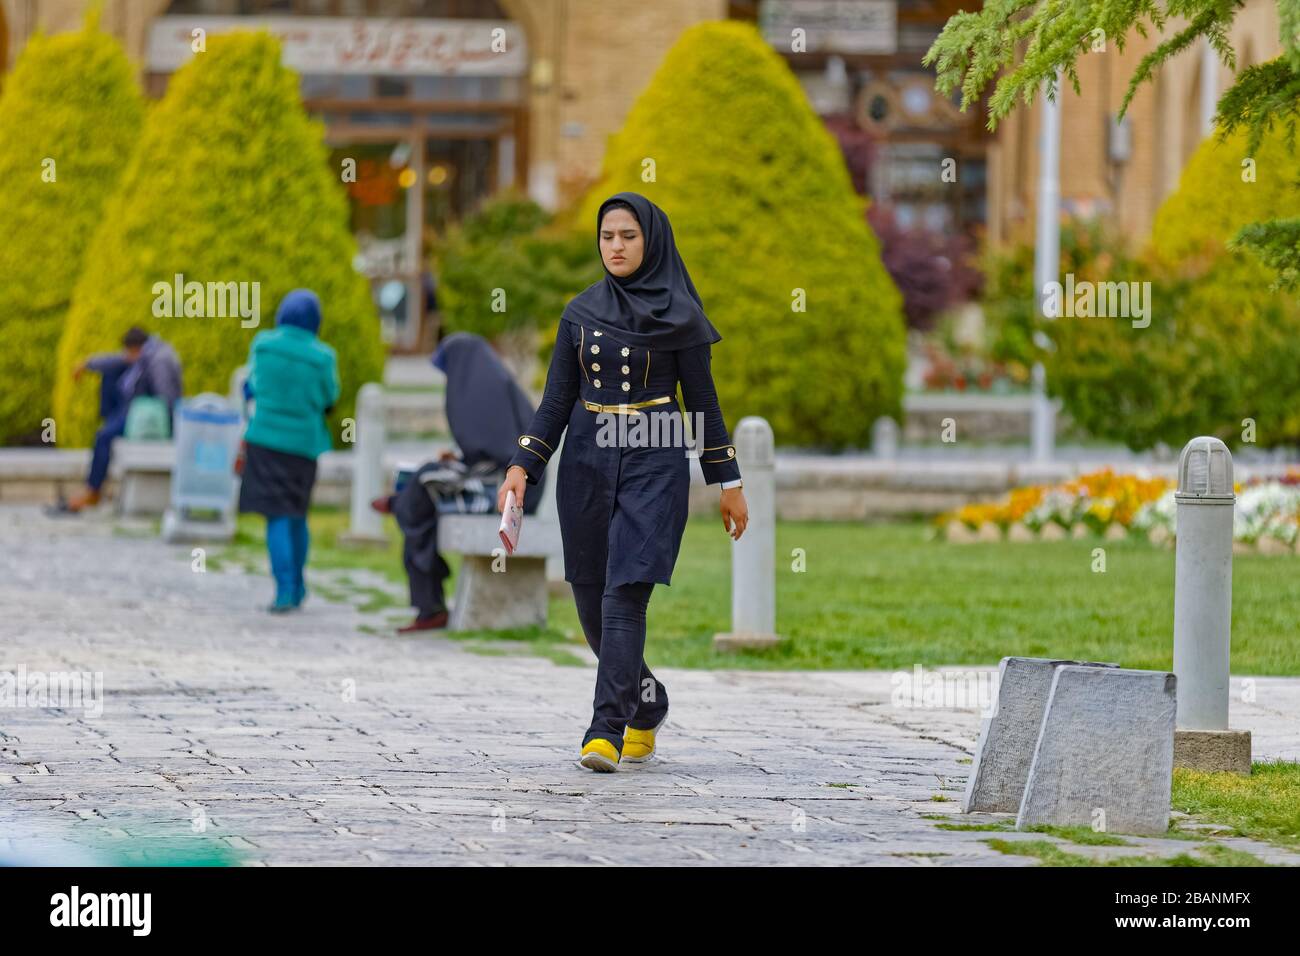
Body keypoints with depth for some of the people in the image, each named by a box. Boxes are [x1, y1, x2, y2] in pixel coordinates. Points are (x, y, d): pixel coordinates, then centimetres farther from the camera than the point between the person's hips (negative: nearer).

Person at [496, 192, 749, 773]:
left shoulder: (679, 314, -1)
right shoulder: (580, 312, 8)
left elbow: (702, 401, 2)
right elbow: (556, 399, 7)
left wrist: (729, 483, 3)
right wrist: (522, 465, -4)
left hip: (654, 463, -4)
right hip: (587, 462, 4)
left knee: (624, 594, -16)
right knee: (593, 602, 7)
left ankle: (608, 729, -17)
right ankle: (645, 709, 29)